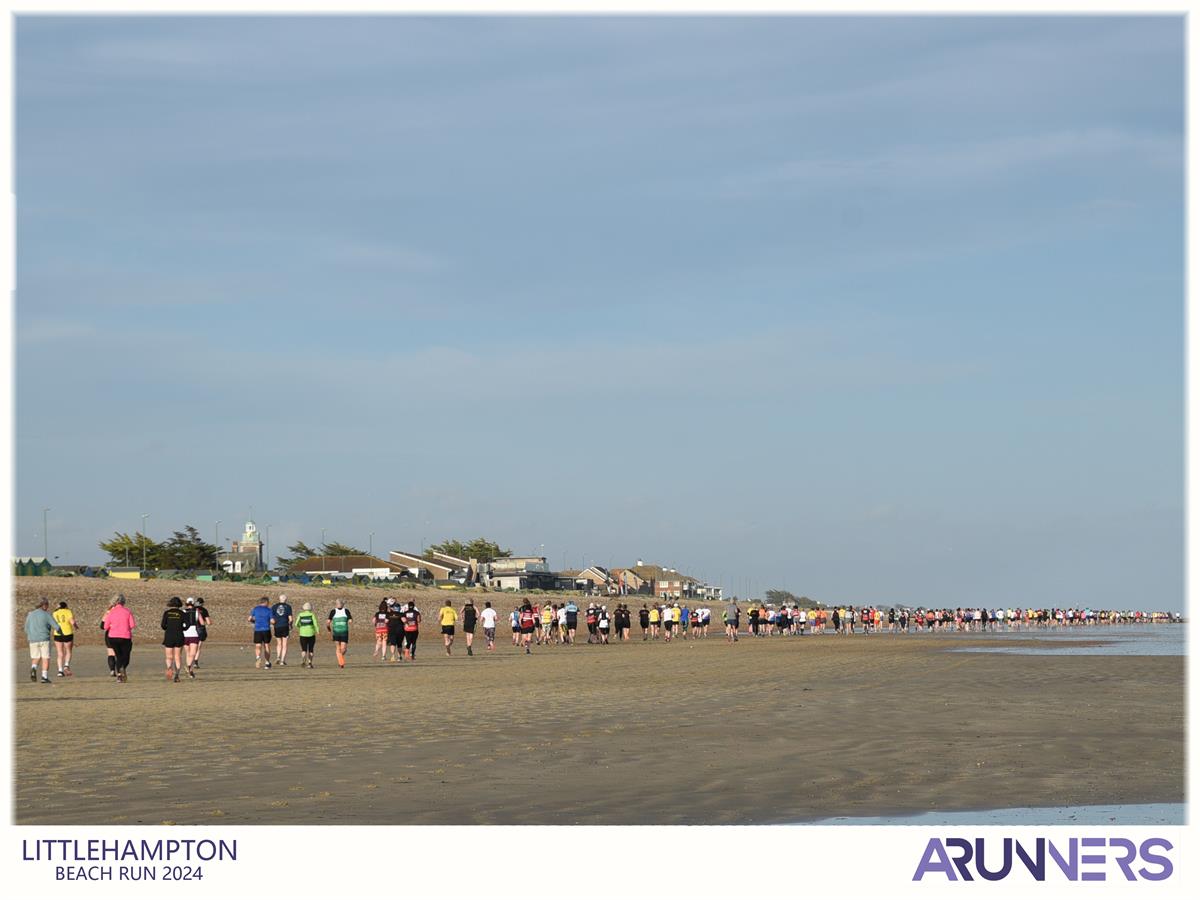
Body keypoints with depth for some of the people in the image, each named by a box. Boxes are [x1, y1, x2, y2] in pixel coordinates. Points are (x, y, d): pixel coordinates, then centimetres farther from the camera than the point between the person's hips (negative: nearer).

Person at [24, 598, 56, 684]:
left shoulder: (30, 614, 7)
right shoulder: (47, 615, -5)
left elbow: (26, 629, 10)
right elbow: (56, 626, -4)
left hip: (33, 641, 3)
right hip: (44, 640, -3)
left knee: (35, 659, 13)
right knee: (45, 659, 5)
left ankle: (33, 668, -17)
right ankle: (44, 677, -3)